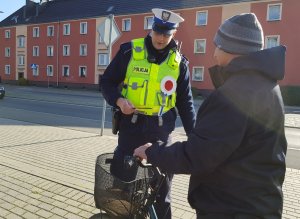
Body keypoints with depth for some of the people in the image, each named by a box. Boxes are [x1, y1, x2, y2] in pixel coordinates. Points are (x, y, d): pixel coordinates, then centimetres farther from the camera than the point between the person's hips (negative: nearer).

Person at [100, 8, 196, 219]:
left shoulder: (179, 63, 2)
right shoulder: (129, 51, -4)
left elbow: (185, 102, 7)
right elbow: (107, 82, 3)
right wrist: (119, 100, -17)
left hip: (161, 129, 2)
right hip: (131, 124, -1)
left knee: (163, 180, 13)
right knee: (122, 176, 8)